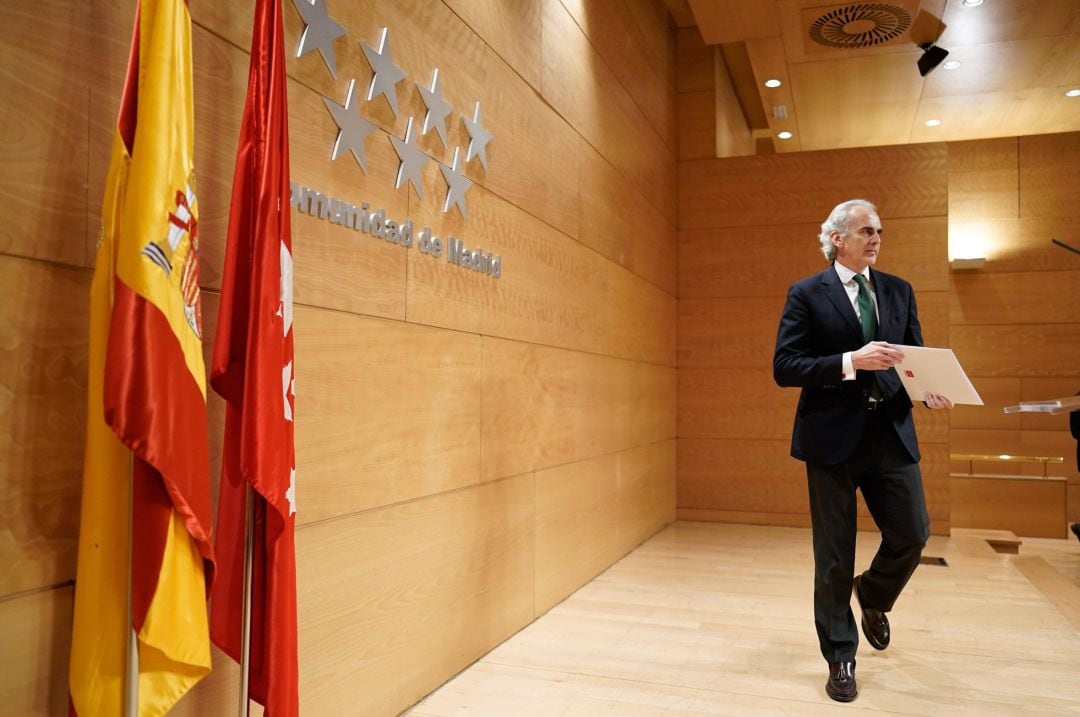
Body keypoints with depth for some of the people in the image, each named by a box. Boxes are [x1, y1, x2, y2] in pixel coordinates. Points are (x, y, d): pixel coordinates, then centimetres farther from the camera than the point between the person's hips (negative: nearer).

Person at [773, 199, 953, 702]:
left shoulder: (899, 291, 11)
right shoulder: (807, 294, -3)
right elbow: (784, 368, -10)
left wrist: (929, 390, -9)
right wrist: (850, 362, -21)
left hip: (891, 434, 4)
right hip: (833, 435, -4)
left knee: (911, 535, 4)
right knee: (834, 555, 5)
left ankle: (873, 595, 38)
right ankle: (840, 659, 22)